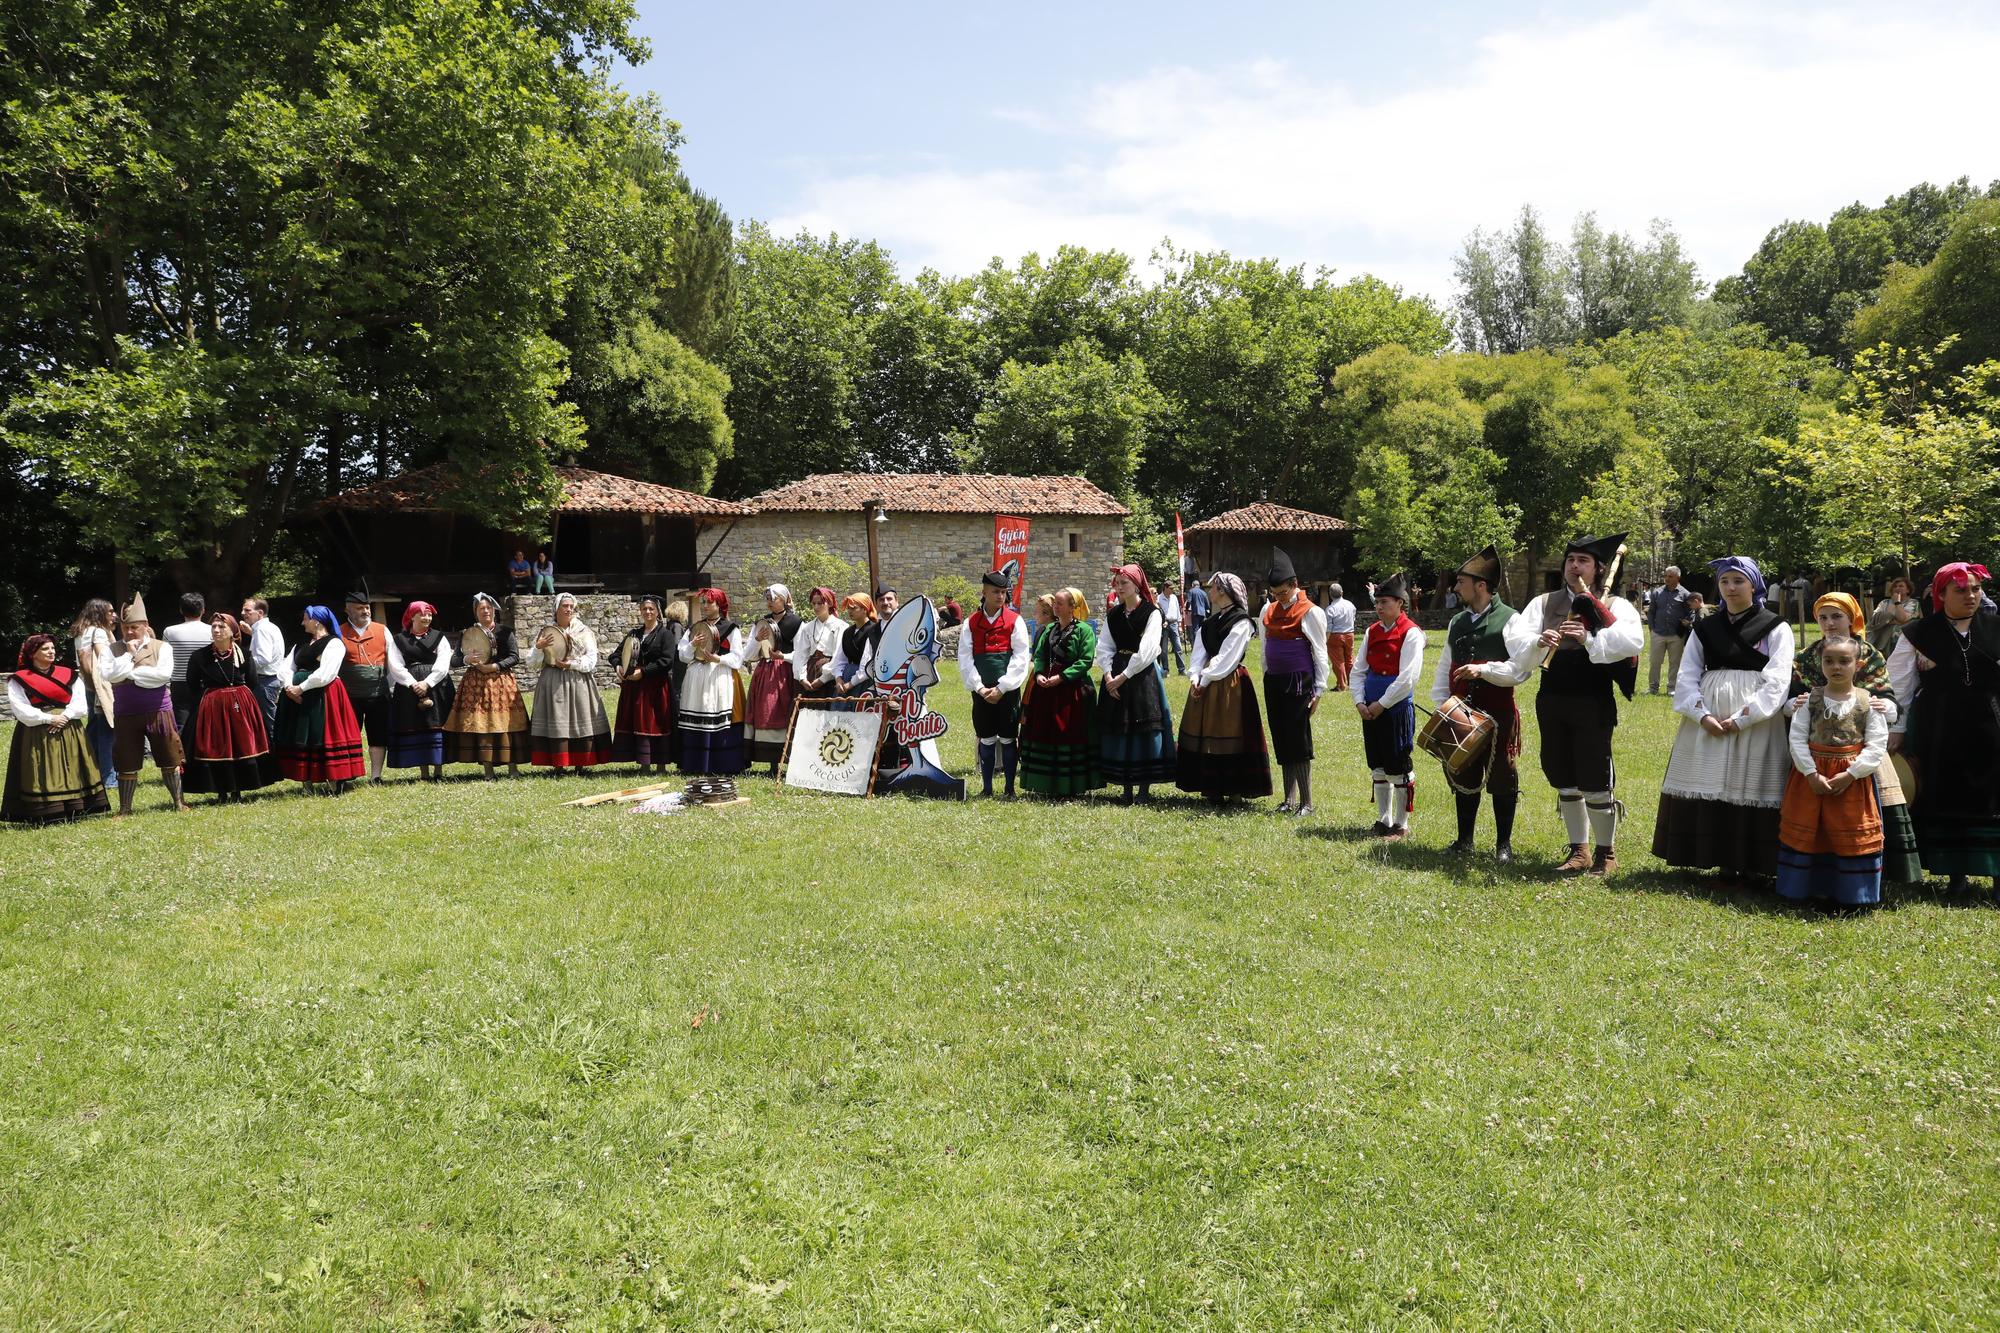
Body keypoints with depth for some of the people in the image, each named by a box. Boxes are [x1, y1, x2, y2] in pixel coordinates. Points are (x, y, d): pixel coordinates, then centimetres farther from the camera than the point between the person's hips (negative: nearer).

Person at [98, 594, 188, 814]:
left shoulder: (161, 646, -1)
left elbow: (164, 674, -16)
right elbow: (109, 674, -11)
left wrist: (131, 673, -11)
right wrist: (129, 654, -11)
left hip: (158, 712, -2)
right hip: (125, 714, 2)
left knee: (169, 759, 6)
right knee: (126, 763, 7)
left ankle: (178, 802, 18)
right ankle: (125, 808, 18)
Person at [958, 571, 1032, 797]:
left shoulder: (1015, 621, -1)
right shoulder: (971, 623, 6)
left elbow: (1021, 658, -7)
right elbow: (965, 659, 2)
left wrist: (1001, 688, -12)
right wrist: (980, 688, -9)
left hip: (1008, 690, -2)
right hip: (981, 691, 2)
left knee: (1008, 739, 2)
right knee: (986, 739, 7)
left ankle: (1010, 788, 10)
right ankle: (987, 787, 16)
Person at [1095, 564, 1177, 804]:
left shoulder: (1151, 612, -5)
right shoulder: (1113, 614, 11)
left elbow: (1147, 651, -13)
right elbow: (1104, 647, 7)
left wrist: (1123, 676, -14)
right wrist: (1109, 676, -8)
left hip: (1142, 674, -5)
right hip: (1116, 675, 5)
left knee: (1144, 728, -4)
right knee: (1119, 729, 4)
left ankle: (1144, 788, 3)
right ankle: (1126, 788, 11)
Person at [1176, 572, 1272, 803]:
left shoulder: (1241, 622, -9)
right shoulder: (1211, 621, 14)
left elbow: (1227, 658, -15)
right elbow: (1199, 651, 9)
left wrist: (1205, 680, -14)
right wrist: (1195, 677, -6)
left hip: (1230, 684, -8)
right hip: (1205, 684, 8)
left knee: (1227, 736, -4)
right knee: (1203, 734, 7)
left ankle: (1232, 788, 4)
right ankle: (1211, 788, 14)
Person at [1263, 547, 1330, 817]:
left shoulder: (1311, 612, -7)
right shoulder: (1268, 611, 11)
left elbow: (1320, 654, -6)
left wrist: (1318, 691, -9)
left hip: (1298, 682, -6)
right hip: (1273, 681, 6)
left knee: (1298, 742, -6)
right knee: (1281, 742, 8)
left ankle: (1307, 803, 0)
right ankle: (1289, 800, 16)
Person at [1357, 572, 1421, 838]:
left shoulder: (1411, 633, -10)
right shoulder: (1372, 632, 10)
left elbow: (1408, 678, -16)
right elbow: (1360, 670, 12)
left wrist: (1382, 704, -14)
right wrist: (1360, 701, -1)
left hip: (1398, 708, -6)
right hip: (1371, 710, 6)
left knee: (1399, 768, 1)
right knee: (1378, 768, 12)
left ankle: (1401, 825, 11)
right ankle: (1383, 820, 23)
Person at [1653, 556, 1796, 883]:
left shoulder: (1775, 628, 2)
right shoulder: (1705, 628, 13)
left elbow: (1776, 683, -7)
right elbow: (1686, 679, 6)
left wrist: (1741, 720, -16)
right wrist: (1703, 716, -11)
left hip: (1755, 726, -3)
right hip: (1707, 724, 3)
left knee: (1750, 791, -3)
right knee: (1709, 792, 2)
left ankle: (1752, 865, 5)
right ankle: (1723, 861, 11)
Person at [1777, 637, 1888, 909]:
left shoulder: (1867, 701, -3)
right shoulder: (1810, 698, 0)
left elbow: (1877, 746, -7)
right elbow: (1797, 738, -4)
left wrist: (1850, 774, -16)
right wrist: (1811, 773, -14)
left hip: (1852, 779, -1)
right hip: (1811, 777, 1)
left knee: (1852, 835, 3)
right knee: (1807, 833, 6)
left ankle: (1852, 892, 16)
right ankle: (1810, 887, 19)